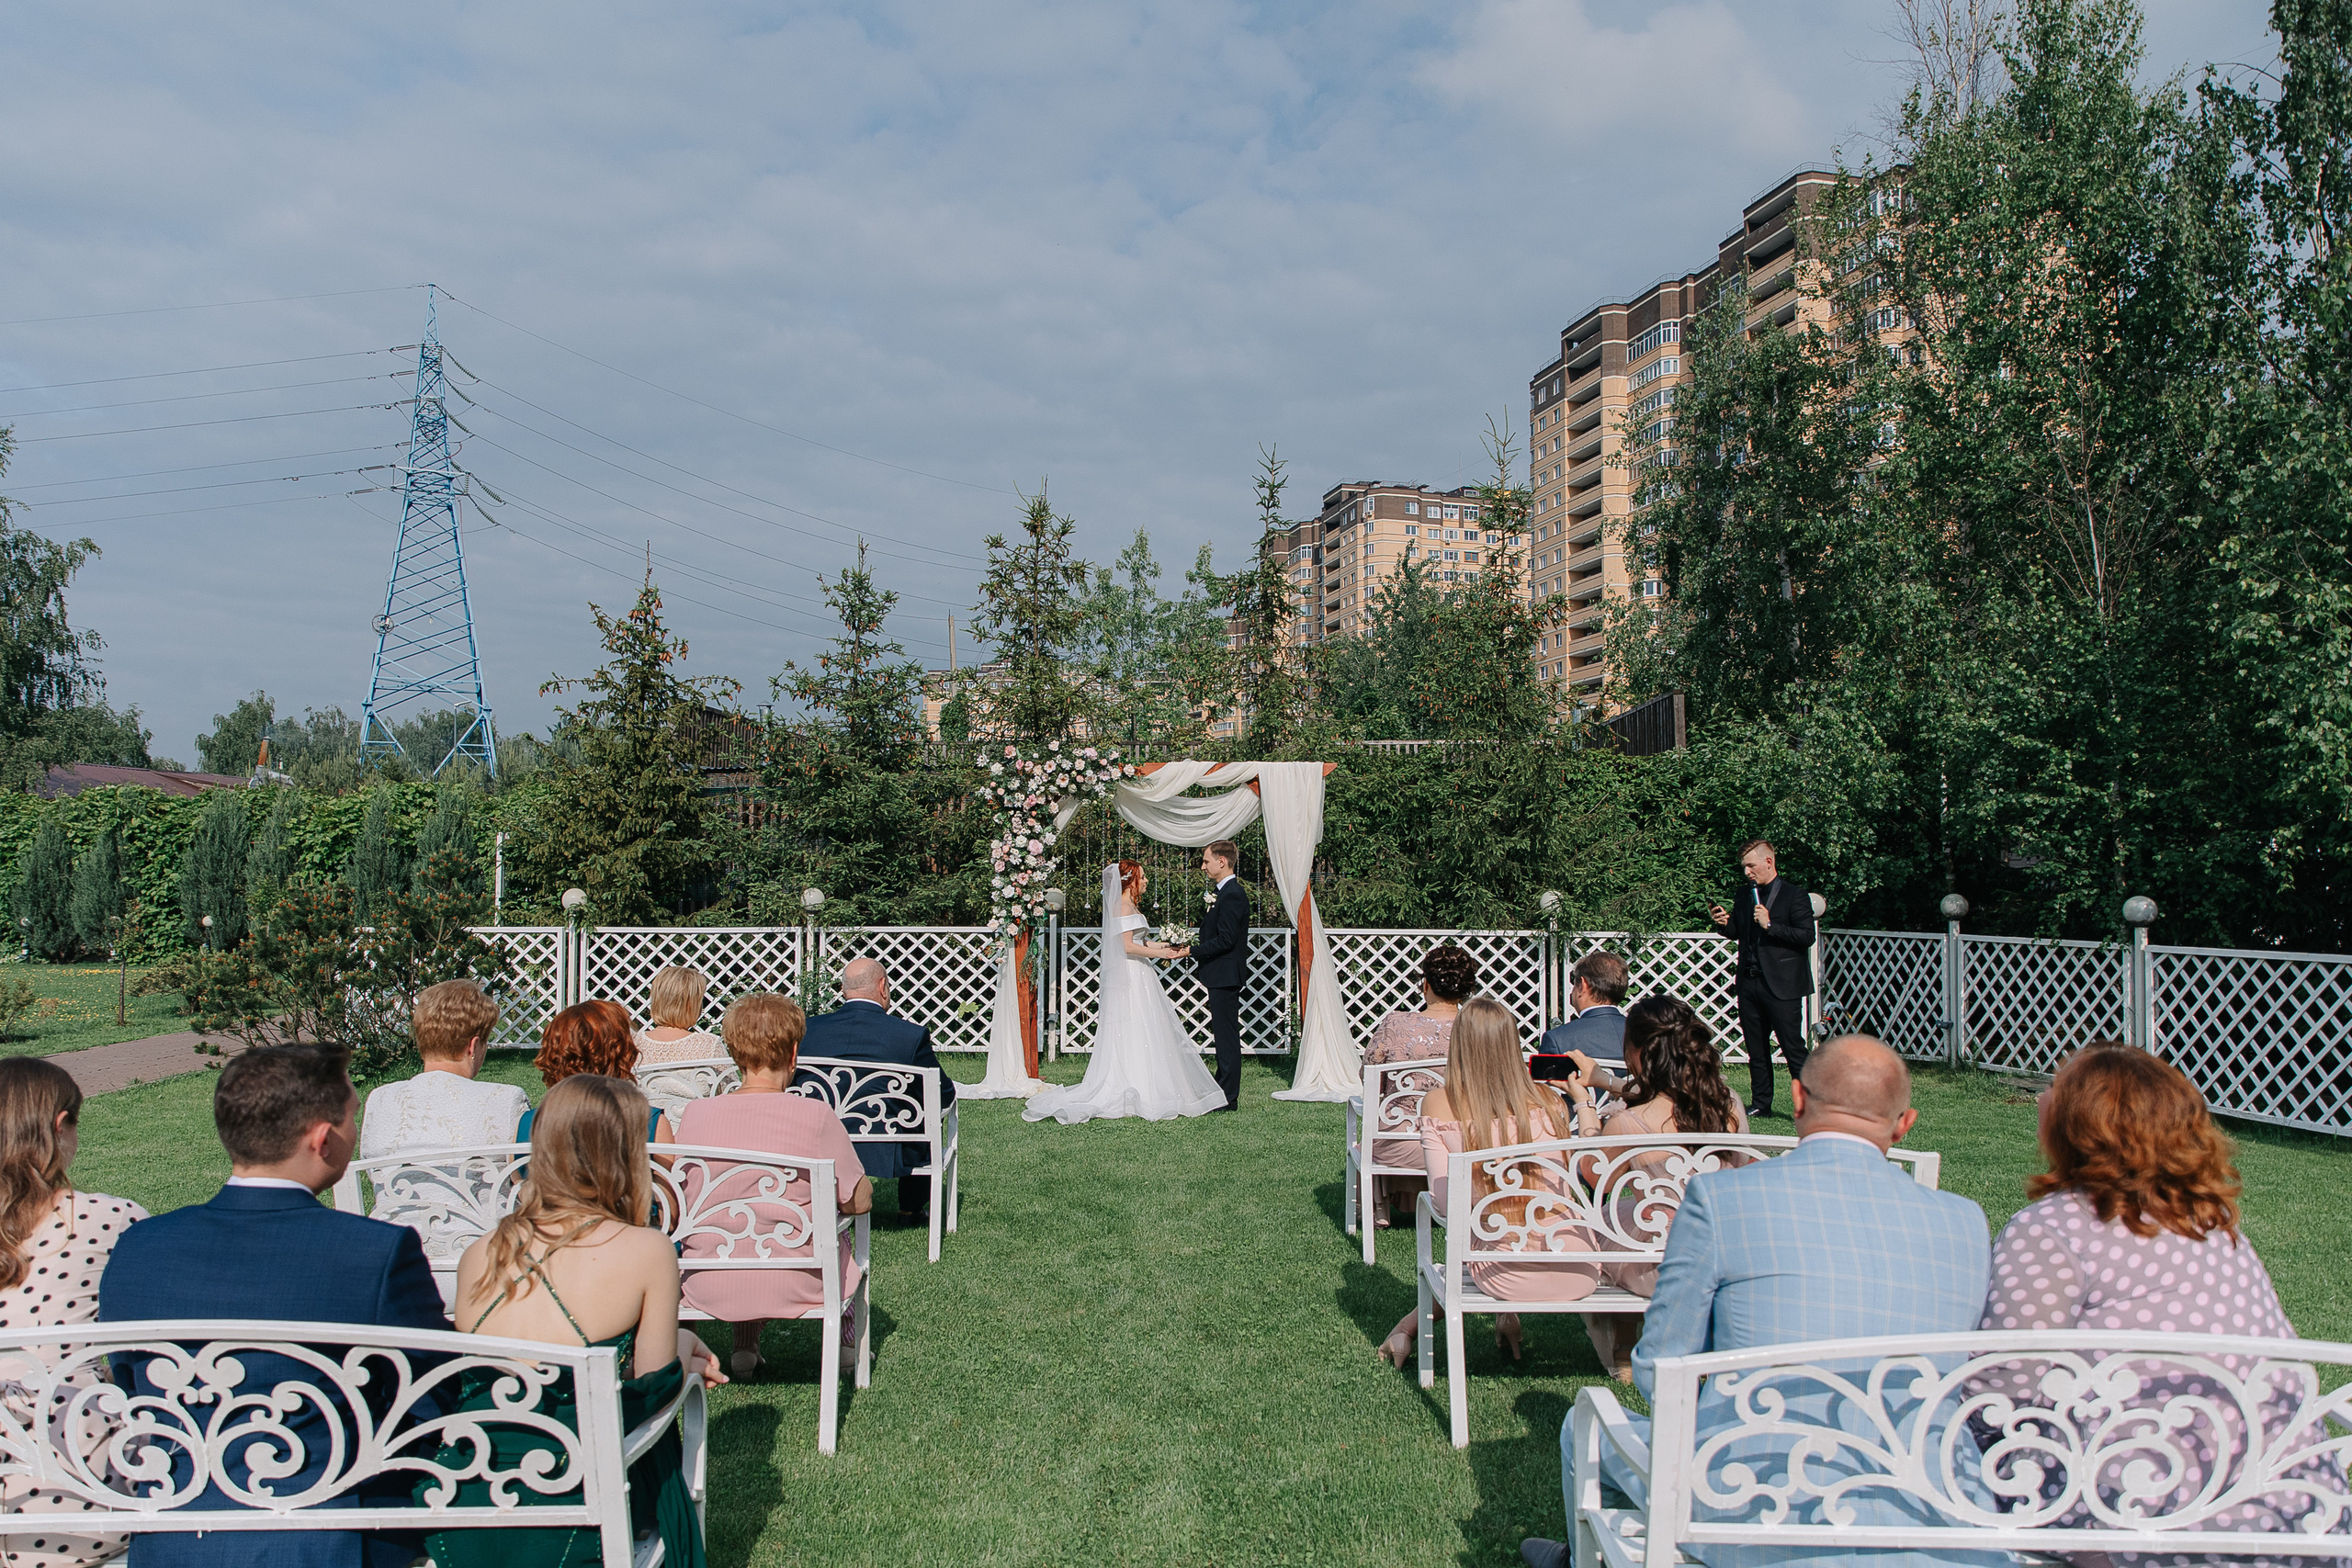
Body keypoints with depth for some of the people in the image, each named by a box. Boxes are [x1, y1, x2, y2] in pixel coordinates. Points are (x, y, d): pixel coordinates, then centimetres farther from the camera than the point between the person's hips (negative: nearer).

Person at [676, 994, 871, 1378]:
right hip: (793, 1287, -2)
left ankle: (745, 1347, 38)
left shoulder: (696, 1113, -8)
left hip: (708, 1289, 2)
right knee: (839, 1234, 32)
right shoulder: (815, 1115, -15)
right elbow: (859, 1202, -5)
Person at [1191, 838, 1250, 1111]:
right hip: (1222, 977, 11)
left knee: (1226, 1035, -5)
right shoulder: (1228, 892, 16)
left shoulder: (1232, 894, -17)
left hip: (1225, 976, -11)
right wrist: (1194, 947, 13)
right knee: (1223, 1034, 15)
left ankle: (1228, 1098, 0)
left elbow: (1225, 940, -23)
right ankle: (1222, 1090, 23)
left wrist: (1191, 951, -19)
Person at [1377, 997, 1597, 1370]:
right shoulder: (1547, 1102, -3)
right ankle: (1508, 1317, 28)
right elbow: (1564, 1193, 6)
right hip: (1577, 1273, 1)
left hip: (1507, 1277, 0)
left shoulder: (1438, 1104, -6)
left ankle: (1409, 1326, 38)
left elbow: (1444, 1199, -5)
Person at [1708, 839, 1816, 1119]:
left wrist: (1770, 925, -20)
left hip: (1781, 985, -6)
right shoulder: (1745, 898, 14)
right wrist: (1724, 922, 2)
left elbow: (1807, 936, -13)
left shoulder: (1795, 896, -5)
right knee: (1756, 1049, 12)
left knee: (1793, 1047, -5)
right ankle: (1760, 1104, 21)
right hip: (1750, 983, 6)